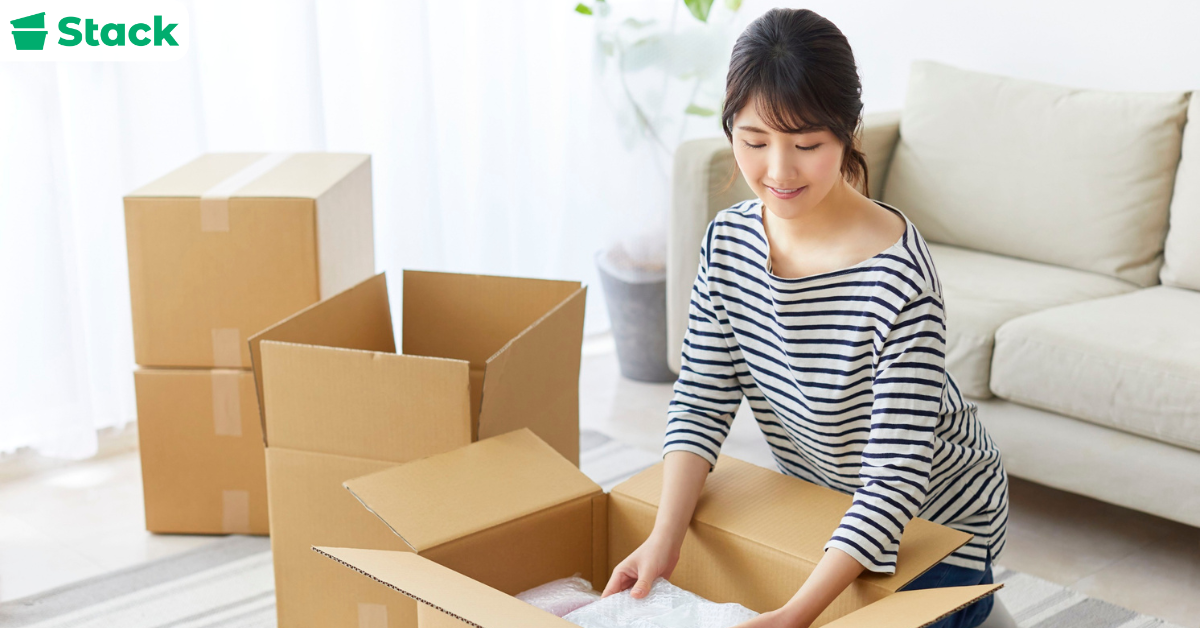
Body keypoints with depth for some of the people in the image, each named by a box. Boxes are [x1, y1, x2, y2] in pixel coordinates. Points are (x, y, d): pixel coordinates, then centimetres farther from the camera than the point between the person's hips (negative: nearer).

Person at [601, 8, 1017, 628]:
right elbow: (701, 400, -10)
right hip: (818, 504, 6)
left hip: (938, 518, -6)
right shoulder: (727, 242, -13)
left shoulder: (895, 275, -34)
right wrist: (665, 537, -25)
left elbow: (896, 473, -35)